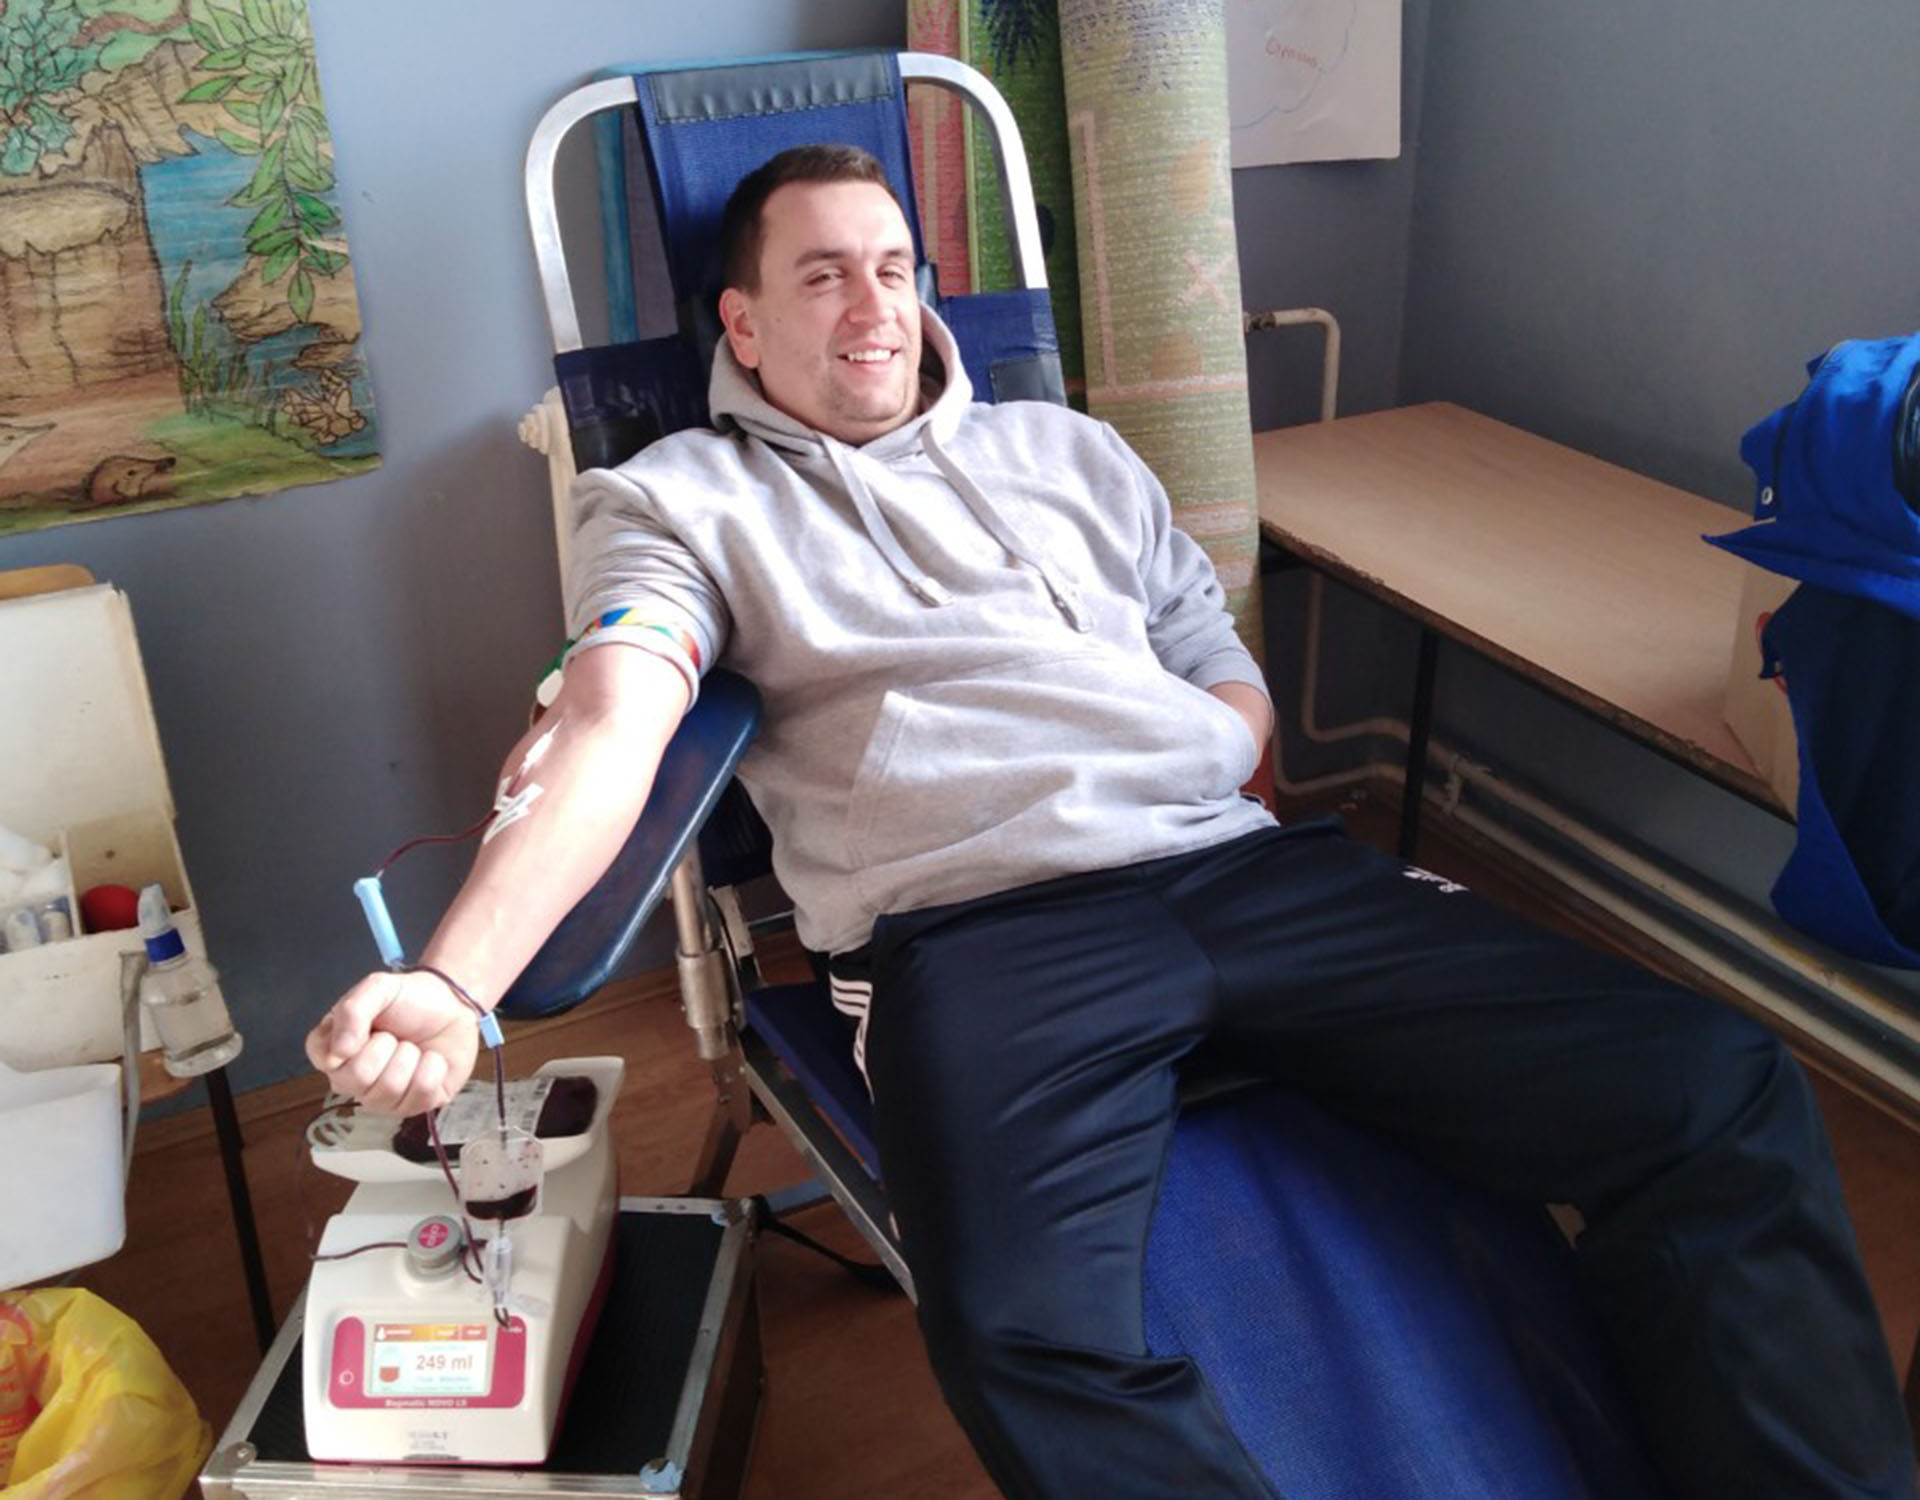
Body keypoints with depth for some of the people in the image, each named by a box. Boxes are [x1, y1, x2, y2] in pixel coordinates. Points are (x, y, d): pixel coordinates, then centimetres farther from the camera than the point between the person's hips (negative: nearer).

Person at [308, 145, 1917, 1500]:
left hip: (1241, 865, 5)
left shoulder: (1063, 450, 27)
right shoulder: (683, 499, 14)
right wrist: (451, 985, -21)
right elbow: (611, 735, -4)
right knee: (1026, 1334, -37)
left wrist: (1213, 756, 3)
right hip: (978, 929, -4)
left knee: (1718, 1089, -11)